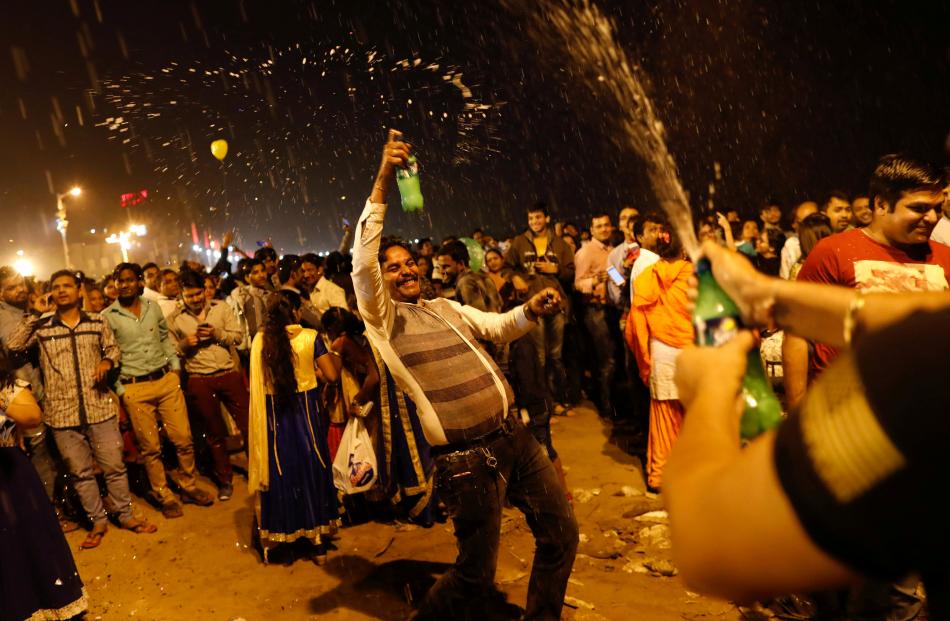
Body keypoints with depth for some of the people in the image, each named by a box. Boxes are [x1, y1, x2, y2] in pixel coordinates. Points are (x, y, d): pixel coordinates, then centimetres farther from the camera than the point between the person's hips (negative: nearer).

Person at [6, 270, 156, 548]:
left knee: (114, 466, 6)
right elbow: (12, 345, -8)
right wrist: (33, 316, -8)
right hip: (62, 413, 1)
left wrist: (107, 362, -9)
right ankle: (98, 522, 25)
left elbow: (113, 348, 12)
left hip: (100, 407, 0)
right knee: (80, 472, 11)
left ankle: (125, 515, 23)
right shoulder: (41, 327, 3)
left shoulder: (98, 323, 4)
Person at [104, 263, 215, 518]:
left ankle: (189, 487, 22)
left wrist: (175, 366, 8)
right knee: (151, 447, 5)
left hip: (167, 379, 3)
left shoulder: (152, 307, 7)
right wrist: (119, 391, -5)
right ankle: (164, 497, 19)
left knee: (184, 439, 4)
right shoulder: (108, 317, -3)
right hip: (135, 388, -3)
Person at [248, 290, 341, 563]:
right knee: (311, 469, 11)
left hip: (273, 413, 2)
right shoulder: (310, 337, -10)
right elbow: (332, 375, -8)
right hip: (305, 410, -1)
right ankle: (318, 541, 21)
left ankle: (272, 534, 28)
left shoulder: (260, 340, -5)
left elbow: (258, 381, 3)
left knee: (277, 470, 16)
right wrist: (336, 351, 9)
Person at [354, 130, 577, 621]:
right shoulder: (382, 317, -3)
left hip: (513, 436, 7)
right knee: (475, 575, 2)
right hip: (465, 457, -7)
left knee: (560, 535, 13)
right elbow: (361, 262, -18)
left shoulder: (444, 308, 17)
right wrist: (382, 184, -22)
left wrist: (529, 310, -10)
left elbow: (497, 327, 12)